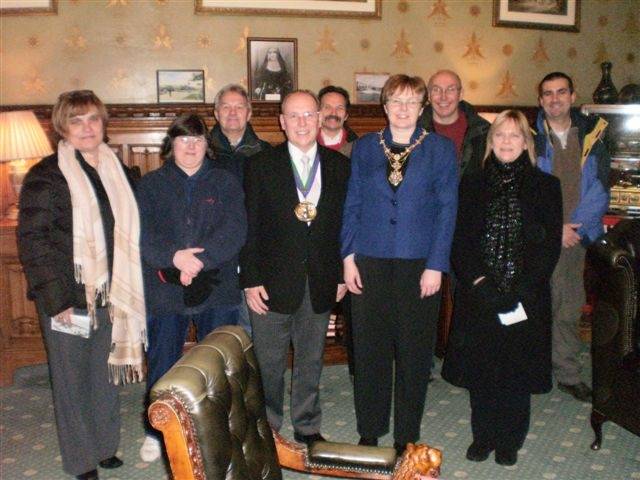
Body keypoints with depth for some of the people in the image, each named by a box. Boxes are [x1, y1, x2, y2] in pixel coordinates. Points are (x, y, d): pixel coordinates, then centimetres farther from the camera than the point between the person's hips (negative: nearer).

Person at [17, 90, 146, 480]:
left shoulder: (119, 172, 8)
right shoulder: (46, 175, -8)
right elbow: (31, 240, -11)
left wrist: (129, 289, 8)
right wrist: (56, 298, -16)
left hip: (110, 294, 5)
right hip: (68, 298, -4)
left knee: (106, 374, 15)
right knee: (72, 378, 7)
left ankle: (105, 446, 33)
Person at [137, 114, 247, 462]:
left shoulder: (225, 182, 6)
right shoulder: (151, 185, 6)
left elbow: (235, 229, -8)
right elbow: (143, 233, -7)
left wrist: (200, 258, -22)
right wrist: (174, 256, -24)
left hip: (217, 290, 0)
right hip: (165, 290, 0)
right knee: (162, 364, 11)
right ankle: (156, 432, 29)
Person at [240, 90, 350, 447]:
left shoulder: (339, 166, 3)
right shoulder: (261, 165, -4)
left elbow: (345, 223, 6)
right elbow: (249, 227, -5)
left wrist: (342, 274, 3)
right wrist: (251, 280, -9)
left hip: (321, 283, 2)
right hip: (273, 282, -2)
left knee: (311, 362, 16)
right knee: (269, 363, 10)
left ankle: (308, 426, 33)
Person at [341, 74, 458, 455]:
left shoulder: (441, 149, 4)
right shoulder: (365, 147, 9)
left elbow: (447, 209, -1)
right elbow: (352, 205, 9)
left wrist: (435, 265, -8)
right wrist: (348, 256, 0)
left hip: (419, 265, -1)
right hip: (370, 263, 1)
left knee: (414, 352, 7)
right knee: (370, 349, 7)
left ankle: (407, 435, 23)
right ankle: (370, 431, 24)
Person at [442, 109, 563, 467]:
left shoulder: (545, 186, 2)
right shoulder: (473, 185, 6)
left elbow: (551, 246, -2)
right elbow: (460, 240, 2)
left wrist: (521, 290, -12)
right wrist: (479, 283, -12)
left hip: (526, 299, -1)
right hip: (479, 295, 1)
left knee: (517, 368, 6)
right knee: (480, 369, 7)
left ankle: (509, 441, 24)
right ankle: (483, 436, 25)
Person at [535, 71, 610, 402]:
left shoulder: (592, 134, 6)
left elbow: (600, 187, 2)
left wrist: (575, 225, -10)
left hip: (576, 235, 3)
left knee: (570, 306, 10)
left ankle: (567, 373, 22)